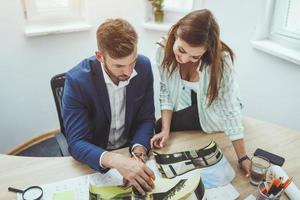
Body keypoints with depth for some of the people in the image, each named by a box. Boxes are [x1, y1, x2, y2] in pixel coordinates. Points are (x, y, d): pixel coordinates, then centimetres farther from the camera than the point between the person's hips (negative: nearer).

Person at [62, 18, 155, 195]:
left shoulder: (144, 66, -12)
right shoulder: (77, 80, -22)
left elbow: (147, 119, -5)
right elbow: (77, 143, -23)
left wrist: (138, 152, -25)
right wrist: (115, 160, -42)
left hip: (130, 149, 3)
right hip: (95, 159, -2)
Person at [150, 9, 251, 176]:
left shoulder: (220, 59, -33)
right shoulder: (164, 49, -22)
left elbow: (230, 108, -27)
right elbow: (165, 90, -10)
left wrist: (243, 158, -24)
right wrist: (165, 129, -18)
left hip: (213, 119, -3)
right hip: (182, 112, 3)